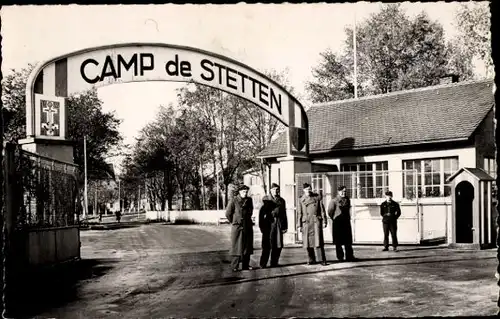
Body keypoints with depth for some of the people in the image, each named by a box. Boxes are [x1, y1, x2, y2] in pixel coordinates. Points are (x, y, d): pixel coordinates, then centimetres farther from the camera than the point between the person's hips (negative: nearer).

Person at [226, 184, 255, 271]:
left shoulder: (249, 200, 6)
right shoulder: (233, 200, -9)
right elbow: (228, 213, -3)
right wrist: (233, 222, 7)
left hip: (248, 227, 5)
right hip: (237, 227, -5)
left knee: (247, 246, 7)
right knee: (237, 246, -4)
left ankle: (245, 265, 15)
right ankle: (234, 266, 3)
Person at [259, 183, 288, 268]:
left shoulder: (281, 201, 14)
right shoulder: (266, 199, 3)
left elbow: (284, 214, 15)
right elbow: (261, 213, -1)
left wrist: (285, 226, 10)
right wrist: (261, 225, -7)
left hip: (278, 225, 4)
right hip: (269, 224, -4)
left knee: (278, 245, 4)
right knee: (267, 245, -5)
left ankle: (274, 263, 16)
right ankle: (263, 264, 2)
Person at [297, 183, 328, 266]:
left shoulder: (317, 197, 6)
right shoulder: (301, 200, 8)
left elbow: (322, 210, 6)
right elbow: (299, 214, 8)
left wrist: (324, 221, 0)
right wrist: (299, 225, 4)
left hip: (316, 222, -2)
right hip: (306, 223, 2)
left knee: (319, 242, -8)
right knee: (308, 242, 4)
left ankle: (323, 260, -2)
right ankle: (312, 260, 17)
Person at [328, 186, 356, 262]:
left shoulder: (347, 200, 9)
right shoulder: (334, 200, -8)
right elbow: (330, 211, -5)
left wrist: (348, 218, 15)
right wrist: (334, 219, 3)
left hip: (346, 222, 5)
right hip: (337, 223, -5)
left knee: (348, 241, 5)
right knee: (338, 241, 1)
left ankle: (349, 256, 10)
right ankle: (340, 257, 6)